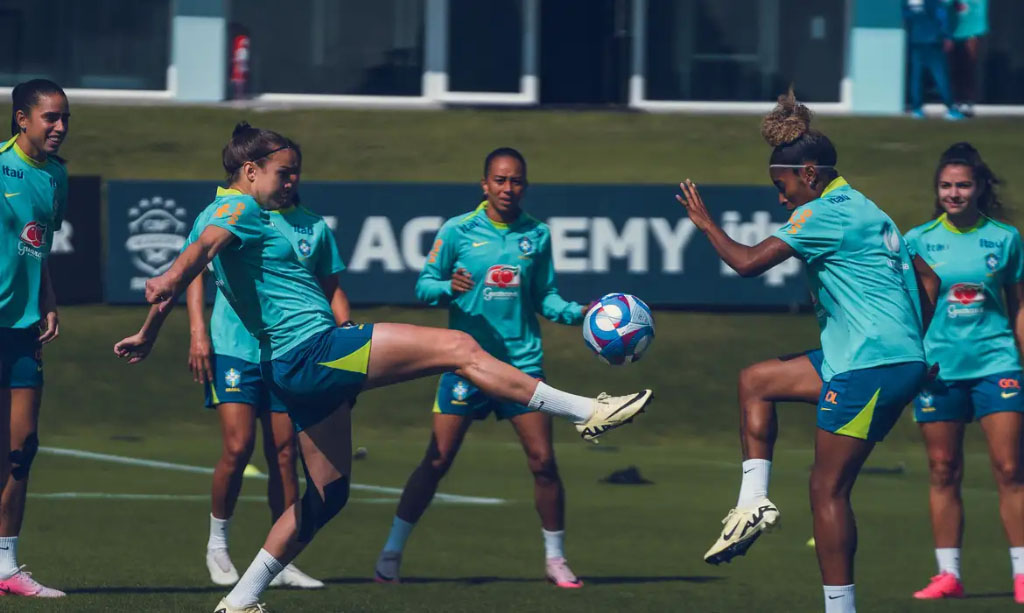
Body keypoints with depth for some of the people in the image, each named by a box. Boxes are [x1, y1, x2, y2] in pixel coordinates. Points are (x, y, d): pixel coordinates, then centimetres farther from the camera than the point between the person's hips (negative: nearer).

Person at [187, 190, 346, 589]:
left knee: (284, 455, 3)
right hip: (234, 350, -3)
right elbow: (195, 269, 0)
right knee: (238, 449, -13)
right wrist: (198, 333, -10)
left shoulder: (314, 226, 8)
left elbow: (331, 289, 16)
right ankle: (217, 545, 8)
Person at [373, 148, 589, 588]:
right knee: (438, 459, -5)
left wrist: (579, 314, -4)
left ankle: (555, 559, 12)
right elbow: (424, 284, 2)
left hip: (522, 361, 2)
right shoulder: (458, 231, -2)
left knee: (543, 460, -2)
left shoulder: (537, 235, 6)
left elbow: (544, 297, 13)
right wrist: (449, 287, -19)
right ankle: (391, 552, 4)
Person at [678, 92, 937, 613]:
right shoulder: (867, 213, 19)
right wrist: (914, 347, 22)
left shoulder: (825, 214, -10)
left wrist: (705, 222, 3)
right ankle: (754, 501, 10)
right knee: (756, 381, 17)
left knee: (828, 490, -6)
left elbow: (747, 262, -13)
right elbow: (928, 280, 22)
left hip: (869, 367, -10)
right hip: (901, 359, 10)